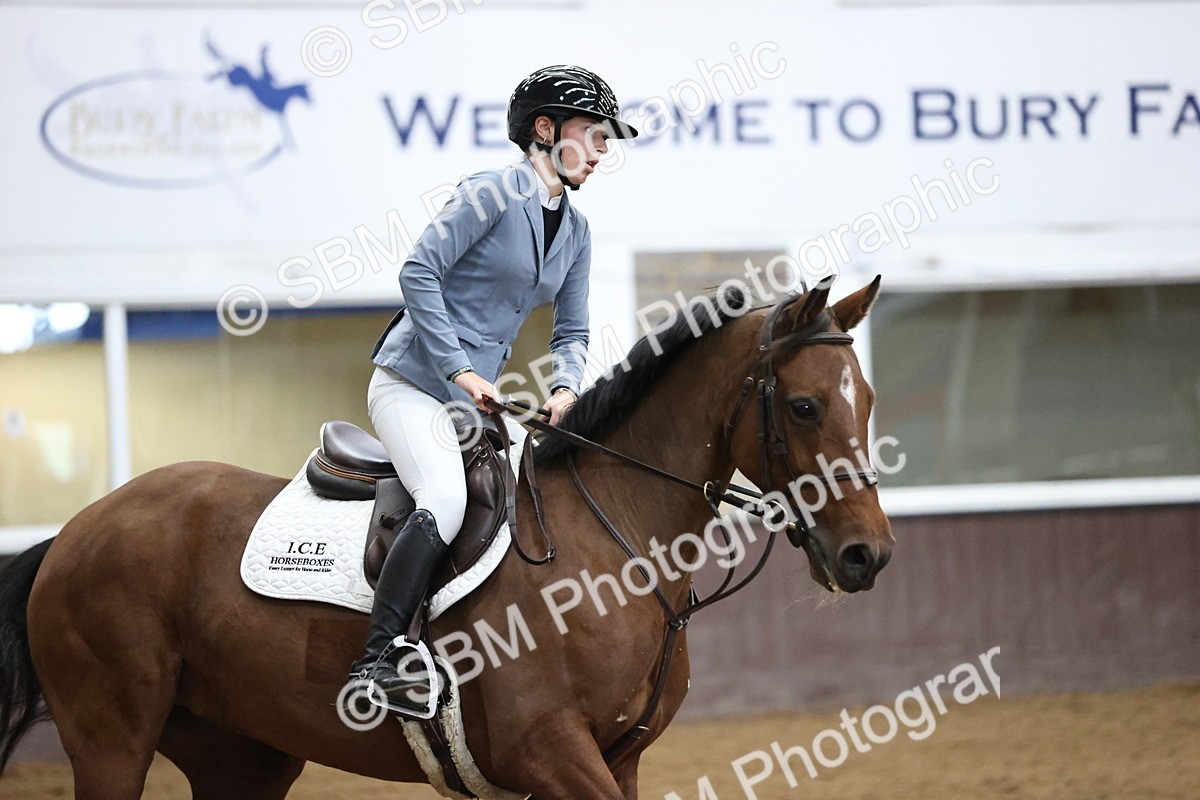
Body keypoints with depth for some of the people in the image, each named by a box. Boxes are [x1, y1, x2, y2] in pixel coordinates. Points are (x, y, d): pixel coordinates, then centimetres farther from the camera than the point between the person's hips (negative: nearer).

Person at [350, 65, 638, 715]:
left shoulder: (576, 231, 14)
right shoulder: (494, 193, -10)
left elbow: (571, 331, 17)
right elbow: (418, 274, -15)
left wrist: (566, 387, -5)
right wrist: (460, 368, -19)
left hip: (476, 396, 9)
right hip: (412, 381, -9)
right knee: (446, 500, -29)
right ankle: (376, 662, -31)